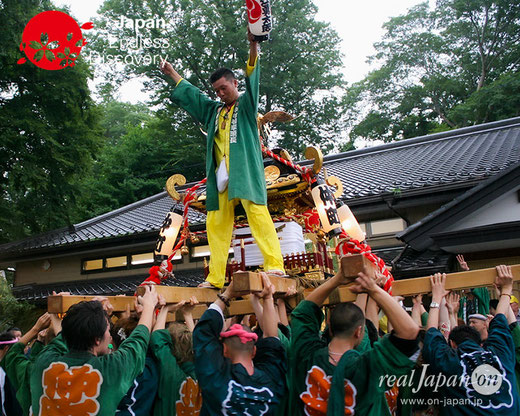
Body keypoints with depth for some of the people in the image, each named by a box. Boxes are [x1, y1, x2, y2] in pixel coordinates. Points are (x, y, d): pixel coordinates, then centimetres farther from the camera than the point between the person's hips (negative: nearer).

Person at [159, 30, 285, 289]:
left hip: (245, 171, -6)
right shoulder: (213, 111, 26)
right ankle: (215, 278, 2)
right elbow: (189, 93, 39)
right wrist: (172, 74, 49)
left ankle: (275, 265, -25)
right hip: (220, 175, 6)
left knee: (257, 212, -19)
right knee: (216, 224, 1)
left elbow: (252, 80, -8)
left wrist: (253, 50, -24)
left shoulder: (246, 105, 10)